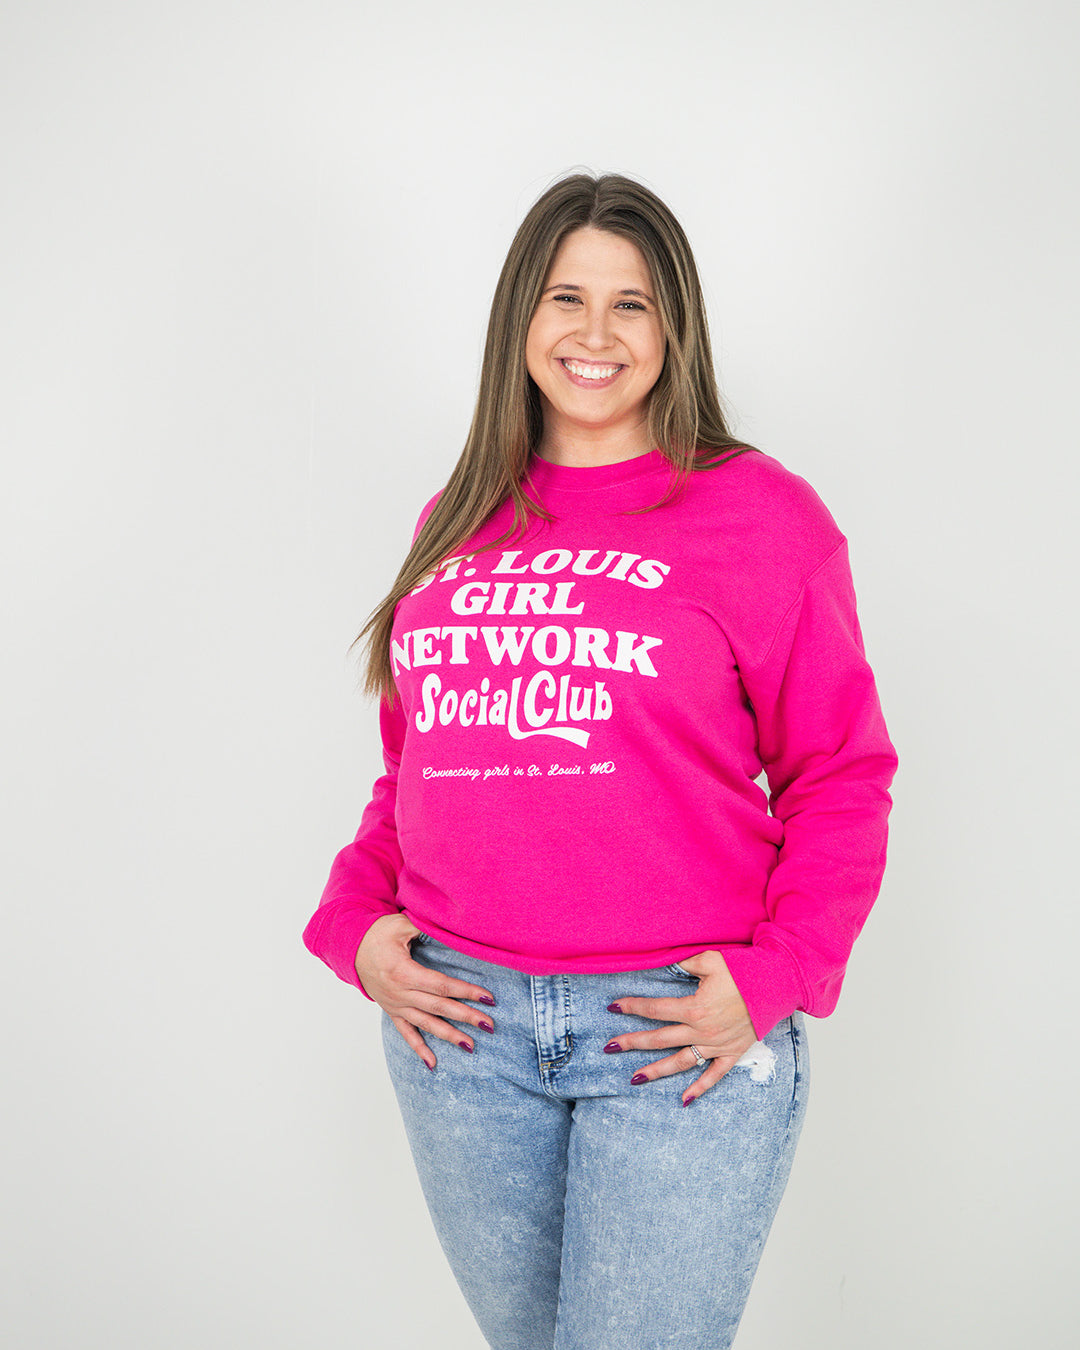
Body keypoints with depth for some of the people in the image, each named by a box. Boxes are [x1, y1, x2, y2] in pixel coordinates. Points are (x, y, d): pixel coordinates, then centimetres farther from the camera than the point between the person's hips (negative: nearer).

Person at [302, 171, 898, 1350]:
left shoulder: (761, 514, -3)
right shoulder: (458, 522, 10)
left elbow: (840, 776, -2)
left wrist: (773, 978, -12)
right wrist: (357, 922, 2)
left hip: (680, 1035, -4)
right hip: (459, 1023, 4)